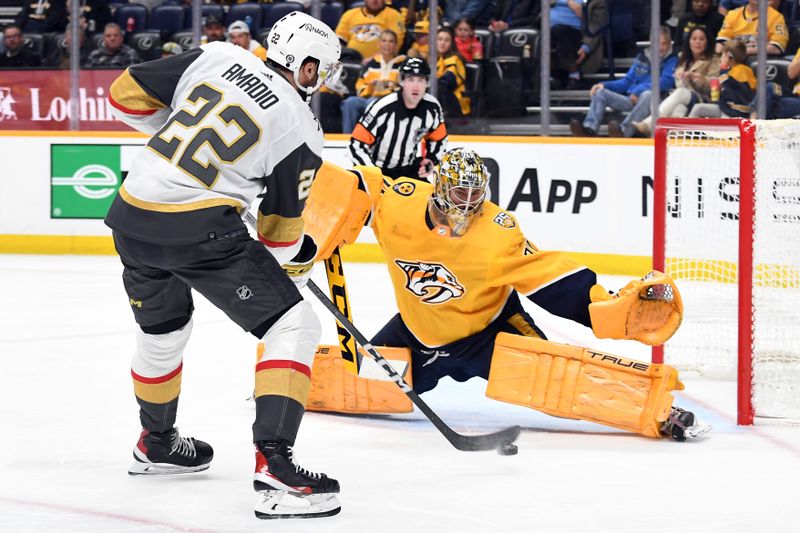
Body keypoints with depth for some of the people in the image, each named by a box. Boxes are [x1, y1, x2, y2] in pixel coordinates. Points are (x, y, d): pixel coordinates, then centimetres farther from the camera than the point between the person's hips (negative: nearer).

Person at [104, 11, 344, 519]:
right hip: (200, 228, -7)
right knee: (295, 327, 1)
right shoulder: (302, 132, -2)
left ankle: (156, 444, 52)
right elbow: (281, 229, 7)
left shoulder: (217, 55, 7)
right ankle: (274, 467, -12)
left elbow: (128, 94, 11)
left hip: (132, 215, 7)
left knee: (163, 330, 31)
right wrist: (299, 259, 28)